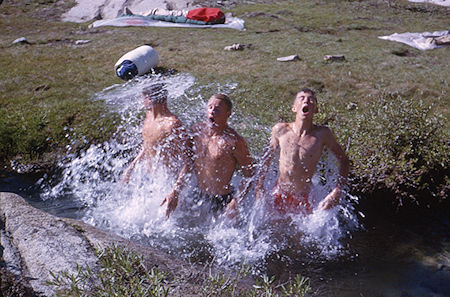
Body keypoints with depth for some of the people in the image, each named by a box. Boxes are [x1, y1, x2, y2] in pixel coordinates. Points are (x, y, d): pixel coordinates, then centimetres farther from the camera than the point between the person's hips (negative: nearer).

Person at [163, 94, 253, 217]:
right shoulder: (197, 130, -2)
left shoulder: (234, 141, -19)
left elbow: (249, 174, -12)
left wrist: (236, 201, -22)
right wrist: (175, 191, 6)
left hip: (222, 200, -5)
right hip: (197, 195, 5)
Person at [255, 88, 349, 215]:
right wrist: (259, 185, 4)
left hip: (304, 198, -1)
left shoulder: (322, 134, -15)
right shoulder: (280, 130, -12)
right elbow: (268, 156, 6)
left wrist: (337, 192, -13)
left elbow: (343, 160, -3)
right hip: (279, 194, 1)